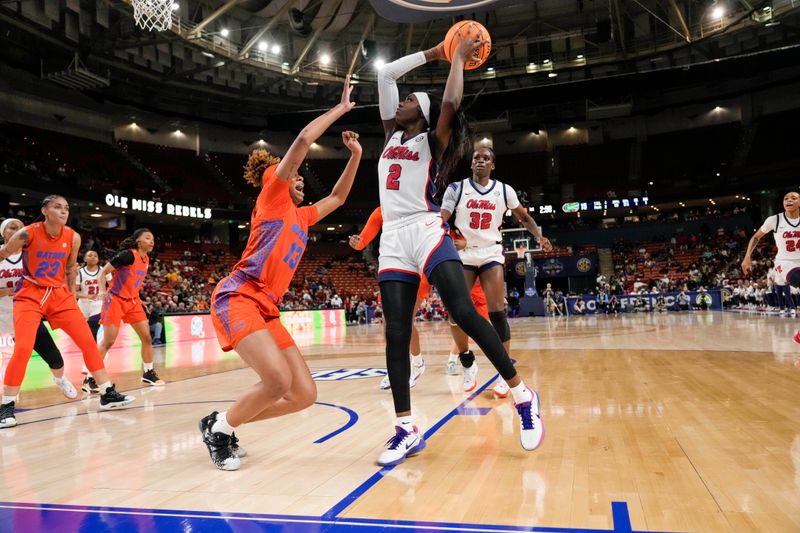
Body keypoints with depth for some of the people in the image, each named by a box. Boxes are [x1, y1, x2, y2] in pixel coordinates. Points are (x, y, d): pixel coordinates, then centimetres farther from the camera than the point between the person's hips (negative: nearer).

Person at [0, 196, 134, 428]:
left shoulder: (73, 238, -4)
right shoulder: (27, 234, -16)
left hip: (60, 294, 4)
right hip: (30, 295, -4)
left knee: (88, 342, 0)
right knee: (23, 349, -17)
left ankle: (107, 394, 9)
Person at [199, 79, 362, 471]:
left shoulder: (300, 216, 24)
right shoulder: (272, 196, 4)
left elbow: (337, 198, 38)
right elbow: (303, 140, -5)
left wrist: (355, 156, 30)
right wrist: (341, 108, 6)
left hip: (266, 309, 8)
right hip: (238, 298, -8)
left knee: (304, 395, -1)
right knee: (278, 381, -25)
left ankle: (224, 425, 16)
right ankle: (219, 427, 2)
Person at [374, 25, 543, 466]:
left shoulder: (433, 141, 7)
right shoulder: (392, 136, 23)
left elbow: (450, 104, -13)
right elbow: (385, 74, 25)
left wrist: (459, 57, 2)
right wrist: (432, 53, 26)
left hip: (426, 231, -5)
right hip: (392, 239, 6)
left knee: (465, 315, -17)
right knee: (395, 334, -2)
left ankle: (522, 395, -3)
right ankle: (406, 429, 3)